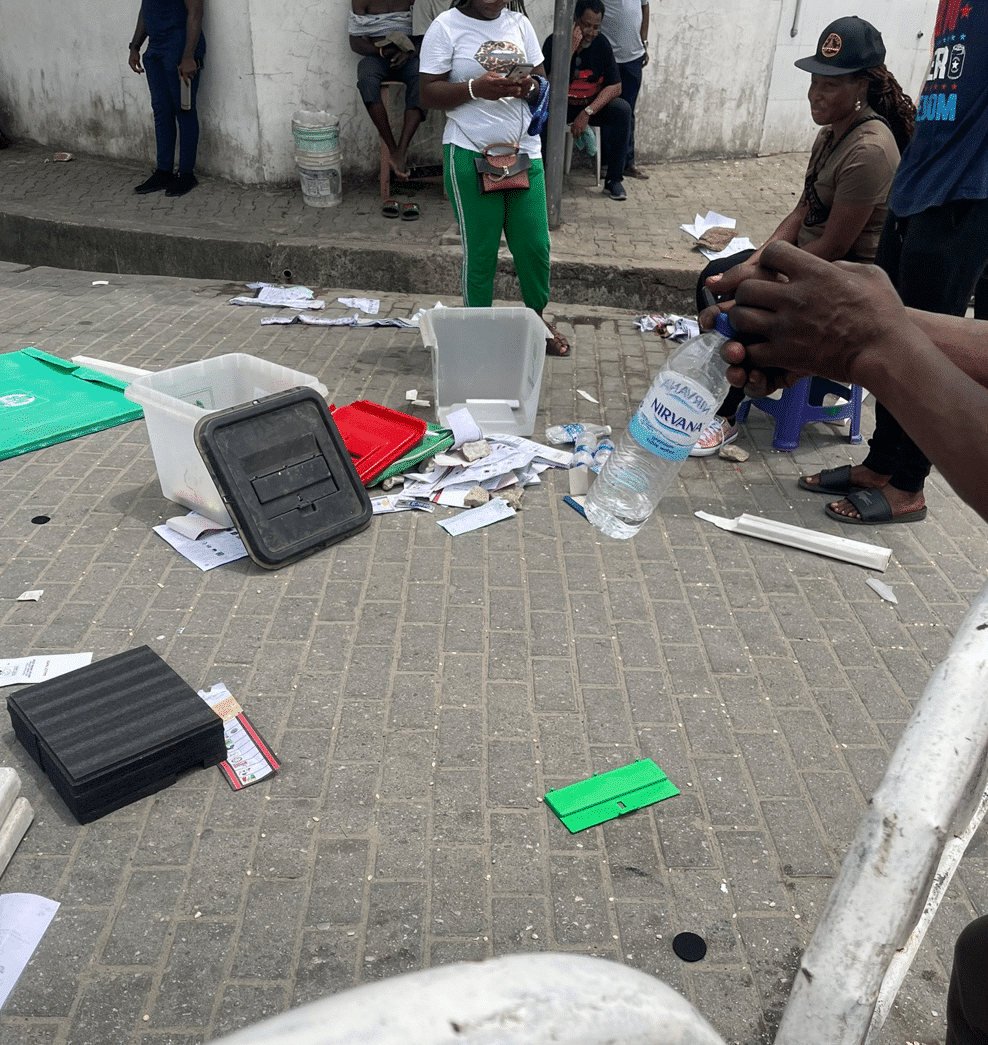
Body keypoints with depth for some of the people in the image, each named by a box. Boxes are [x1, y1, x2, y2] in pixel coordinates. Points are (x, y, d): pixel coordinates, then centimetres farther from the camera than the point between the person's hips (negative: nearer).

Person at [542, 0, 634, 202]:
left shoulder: (601, 43, -6)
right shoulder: (554, 42, -13)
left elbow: (615, 87, -10)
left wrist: (587, 113, -23)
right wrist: (570, 49, -30)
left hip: (593, 104, 3)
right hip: (562, 106, -2)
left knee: (622, 109, -26)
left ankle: (613, 179, -18)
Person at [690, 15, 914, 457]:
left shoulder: (869, 150, -24)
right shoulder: (832, 132, 5)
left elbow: (832, 248, -25)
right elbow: (802, 212, 8)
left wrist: (752, 276, -20)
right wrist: (755, 260, -7)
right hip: (808, 254, 9)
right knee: (714, 278, -1)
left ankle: (724, 417, -7)